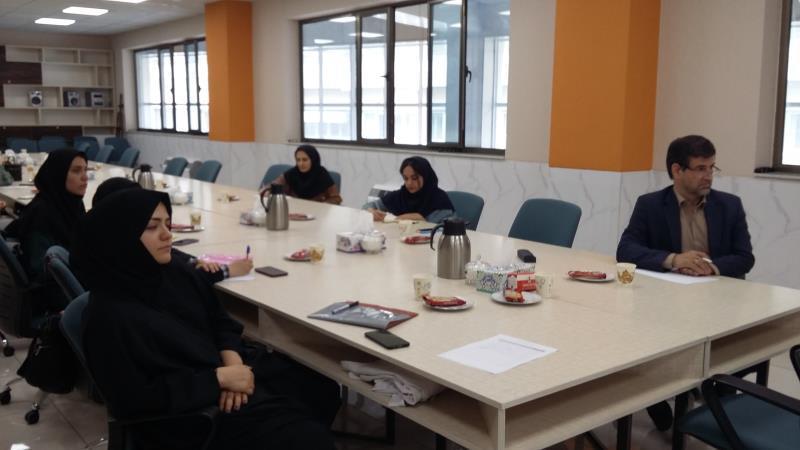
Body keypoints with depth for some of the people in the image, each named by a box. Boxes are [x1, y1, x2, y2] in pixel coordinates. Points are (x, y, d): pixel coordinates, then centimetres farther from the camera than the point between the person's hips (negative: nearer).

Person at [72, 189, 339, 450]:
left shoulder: (176, 274, 2)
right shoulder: (108, 316, -22)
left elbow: (219, 320, 11)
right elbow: (138, 400, -23)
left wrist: (232, 358, -11)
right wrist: (219, 378, -23)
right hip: (198, 414, -8)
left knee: (324, 390, 13)